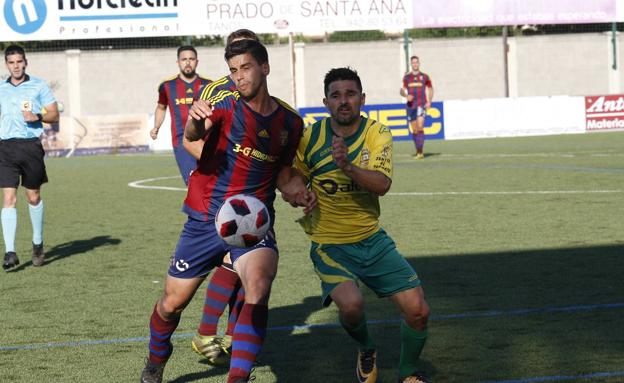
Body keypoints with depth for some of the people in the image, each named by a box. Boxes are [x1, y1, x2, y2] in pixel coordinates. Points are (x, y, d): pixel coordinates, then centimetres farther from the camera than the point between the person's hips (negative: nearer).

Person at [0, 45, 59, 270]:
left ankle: (38, 243, 29)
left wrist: (37, 117, -16)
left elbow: (54, 115, 2)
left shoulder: (39, 86, 2)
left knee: (33, 197, 9)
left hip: (31, 144, -2)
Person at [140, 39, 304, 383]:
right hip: (205, 220, -1)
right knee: (173, 302, 8)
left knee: (258, 287, -28)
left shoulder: (290, 122, 4)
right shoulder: (227, 106, -7)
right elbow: (192, 135, -30)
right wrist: (195, 120, -50)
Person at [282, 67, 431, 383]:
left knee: (418, 310, -8)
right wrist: (295, 189, -14)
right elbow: (292, 180, 10)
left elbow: (382, 184, -22)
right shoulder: (311, 137, -5)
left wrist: (348, 167, -40)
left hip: (372, 240, 2)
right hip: (329, 245, -1)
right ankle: (366, 350, 8)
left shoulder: (377, 133, -7)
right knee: (351, 304, -29)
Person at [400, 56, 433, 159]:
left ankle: (420, 151, -24)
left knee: (420, 126, -21)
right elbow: (402, 91, 8)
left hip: (421, 104, -3)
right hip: (410, 105, 3)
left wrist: (429, 101, 3)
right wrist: (406, 95, -15)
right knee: (414, 130, 6)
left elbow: (430, 89, 17)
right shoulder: (406, 77, 8)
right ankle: (418, 150, 21)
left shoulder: (424, 76, 5)